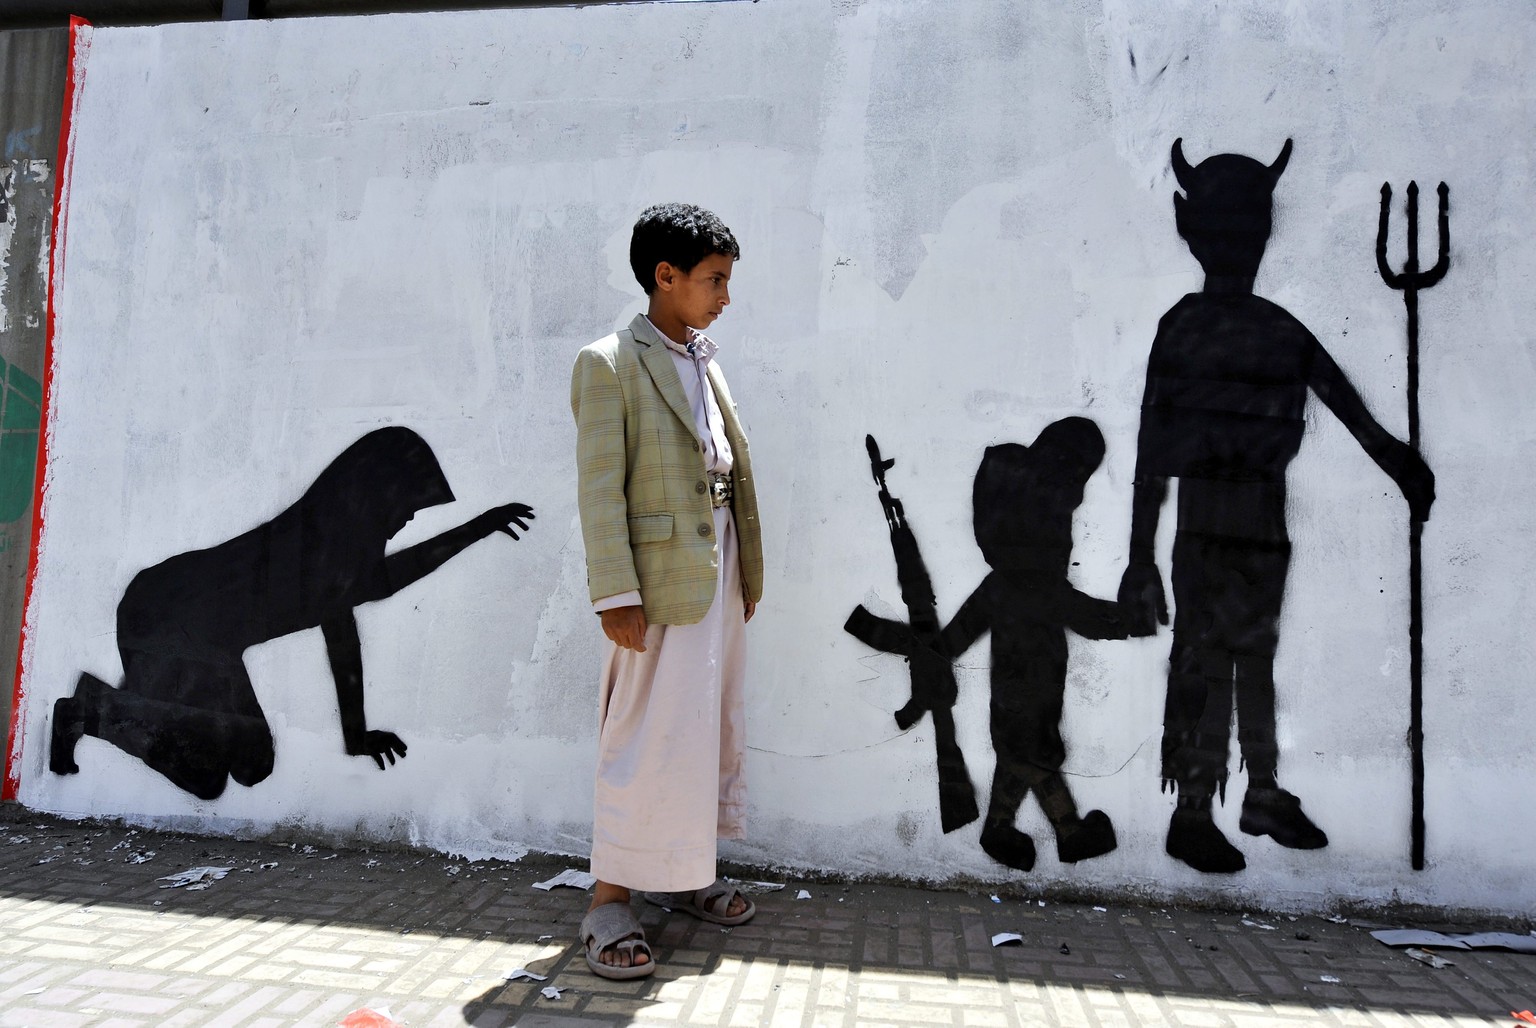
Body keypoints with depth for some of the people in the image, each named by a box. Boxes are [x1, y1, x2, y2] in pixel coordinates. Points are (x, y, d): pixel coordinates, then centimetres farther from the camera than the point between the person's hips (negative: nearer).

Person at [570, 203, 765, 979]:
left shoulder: (705, 364, 13)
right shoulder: (608, 364, -9)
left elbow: (731, 472, 14)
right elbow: (599, 488, -14)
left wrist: (745, 574, 13)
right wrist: (616, 596, -19)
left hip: (718, 569, 8)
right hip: (660, 575, -8)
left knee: (709, 726, 15)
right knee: (647, 738, -3)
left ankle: (679, 876, 31)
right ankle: (608, 902, 12)